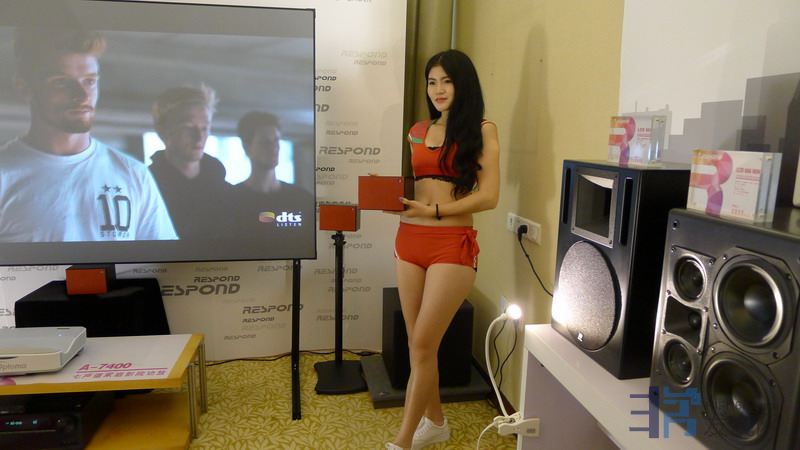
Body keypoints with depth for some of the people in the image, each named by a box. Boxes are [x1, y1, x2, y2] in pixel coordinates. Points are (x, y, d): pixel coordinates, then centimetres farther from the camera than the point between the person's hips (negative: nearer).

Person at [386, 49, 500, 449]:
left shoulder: (481, 130, -1)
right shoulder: (418, 131, 14)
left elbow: (488, 196, -9)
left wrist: (433, 210, -17)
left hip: (453, 245, -5)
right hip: (410, 240, 6)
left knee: (423, 344, -5)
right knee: (418, 343, 12)